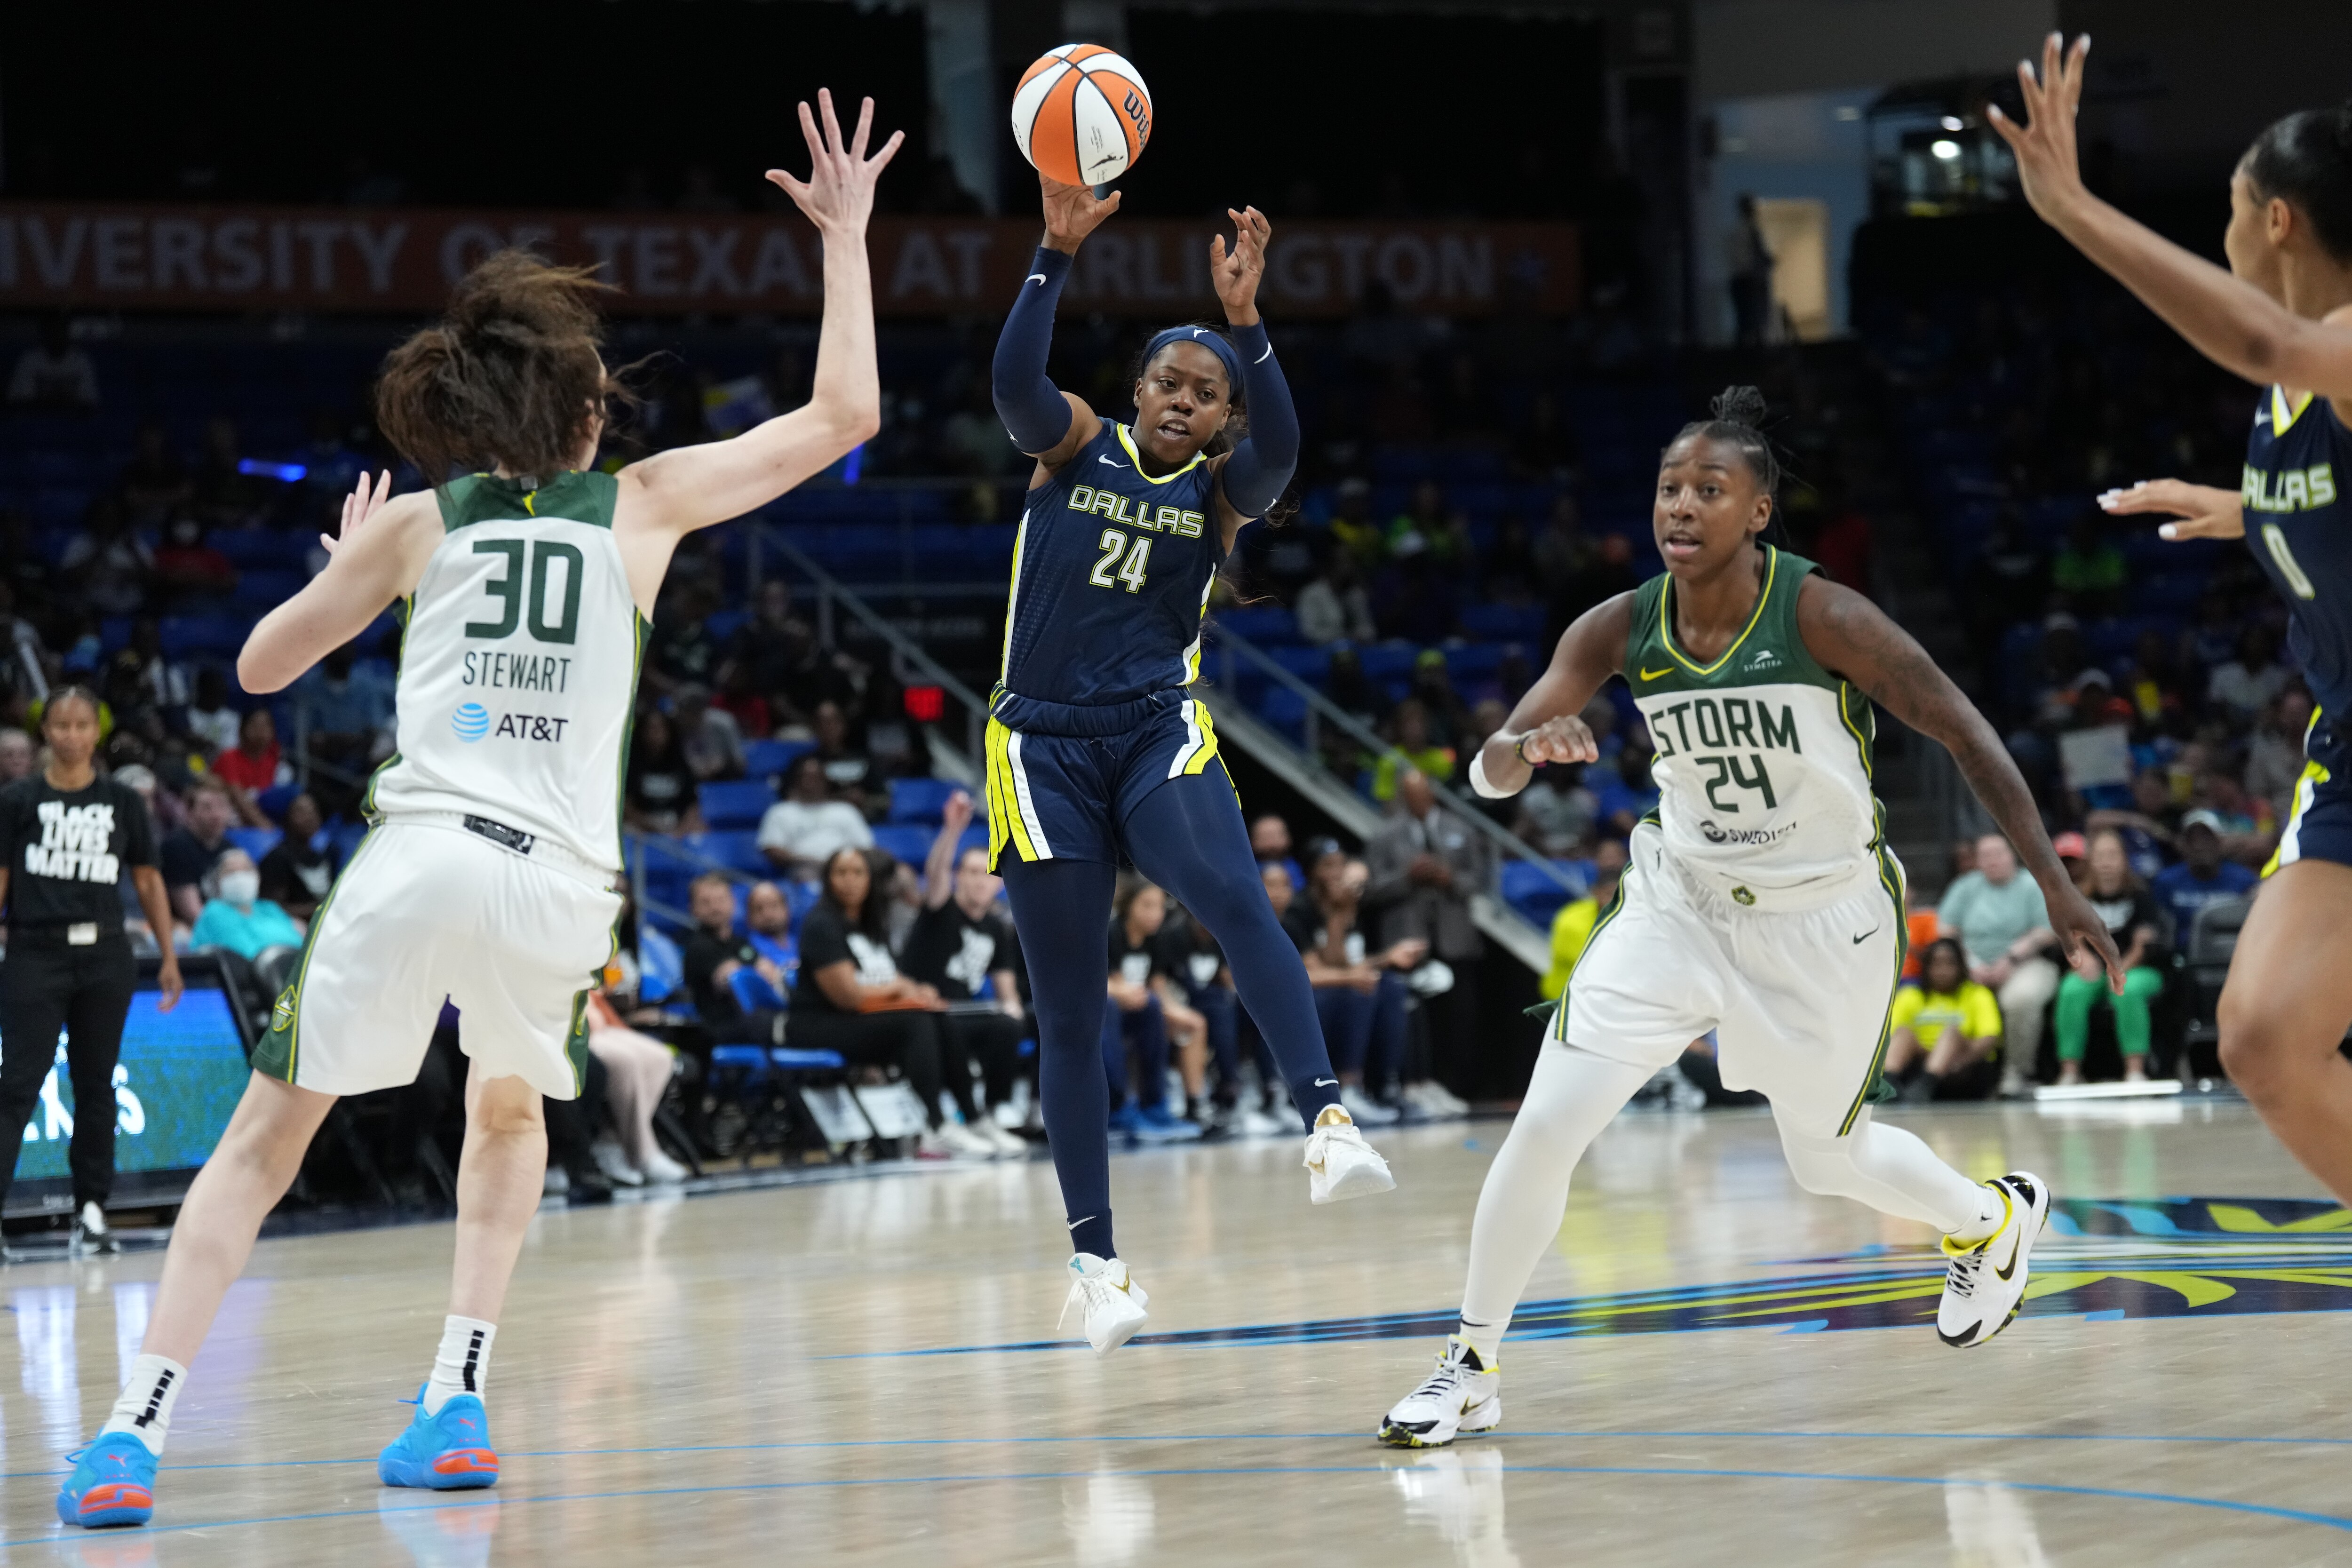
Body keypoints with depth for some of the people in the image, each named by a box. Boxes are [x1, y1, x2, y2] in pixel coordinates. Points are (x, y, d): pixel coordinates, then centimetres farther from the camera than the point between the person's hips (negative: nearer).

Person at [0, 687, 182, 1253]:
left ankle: (92, 1207, 15)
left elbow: (148, 880, 10)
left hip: (104, 956, 2)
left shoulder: (123, 802, 6)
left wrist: (169, 957, 6)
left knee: (96, 1084, 8)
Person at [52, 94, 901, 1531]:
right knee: (510, 1112, 30)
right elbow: (847, 413, 16)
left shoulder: (418, 521, 12)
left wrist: (352, 564, 38)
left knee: (266, 1138, 7)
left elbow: (264, 666, 22)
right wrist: (845, 237, 23)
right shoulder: (645, 504, 11)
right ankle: (459, 1400, 16)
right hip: (561, 885, 1)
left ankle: (138, 1429, -8)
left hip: (419, 858, -1)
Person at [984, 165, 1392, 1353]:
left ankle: (1327, 1123, -43)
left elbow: (1281, 449, -18)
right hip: (1045, 748, 1)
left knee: (1234, 898, -32)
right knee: (1068, 1016, 3)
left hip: (1159, 735, -1)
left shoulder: (1222, 488, 5)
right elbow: (1015, 381, -16)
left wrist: (1244, 316, -30)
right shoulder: (1075, 447, 5)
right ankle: (1094, 1258, 11)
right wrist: (1057, 256, -28)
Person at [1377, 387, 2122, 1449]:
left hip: (1825, 919, -3)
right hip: (1683, 902, 3)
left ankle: (1995, 1220, 46)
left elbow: (1964, 733, -15)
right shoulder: (1619, 631, -12)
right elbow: (1490, 770, -15)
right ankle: (1472, 1371, 3)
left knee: (1826, 1159, 13)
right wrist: (1519, 749, -41)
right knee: (1548, 1122, -11)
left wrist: (2055, 885, -16)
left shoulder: (1822, 618, -22)